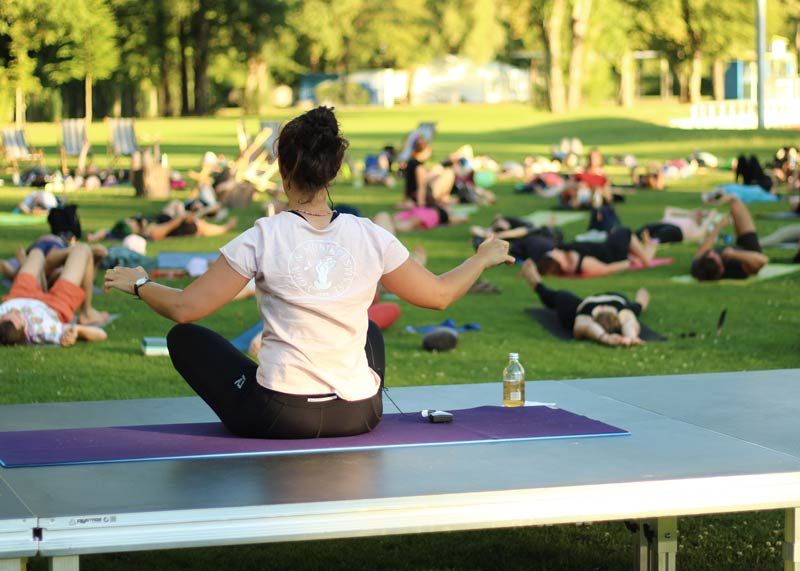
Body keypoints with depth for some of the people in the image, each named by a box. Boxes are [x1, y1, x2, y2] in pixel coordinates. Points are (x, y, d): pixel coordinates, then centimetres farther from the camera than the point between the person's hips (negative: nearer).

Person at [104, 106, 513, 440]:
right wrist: (483, 259, 26)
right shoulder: (371, 237, -4)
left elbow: (184, 309, -7)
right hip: (360, 418, 4)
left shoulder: (263, 238, -11)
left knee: (184, 338, 17)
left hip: (277, 418, -4)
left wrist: (139, 284, 12)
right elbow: (439, 294, 8)